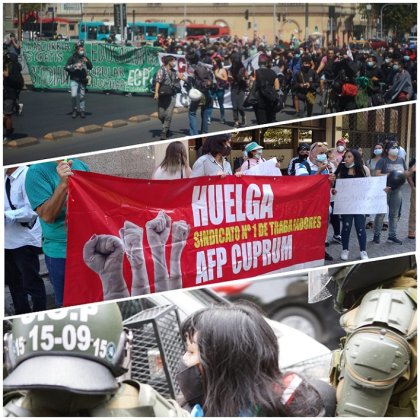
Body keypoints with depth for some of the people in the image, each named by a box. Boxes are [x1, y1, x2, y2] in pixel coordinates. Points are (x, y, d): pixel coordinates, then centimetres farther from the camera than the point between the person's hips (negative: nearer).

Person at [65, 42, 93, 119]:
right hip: (74, 80, -3)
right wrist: (75, 66, -20)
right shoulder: (72, 58, -4)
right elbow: (66, 67, -11)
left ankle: (82, 111, 15)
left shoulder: (85, 58, 9)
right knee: (74, 95, -14)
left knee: (82, 96, 6)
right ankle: (74, 110, 3)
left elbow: (91, 67, 8)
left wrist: (87, 62, -10)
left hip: (83, 80, 3)